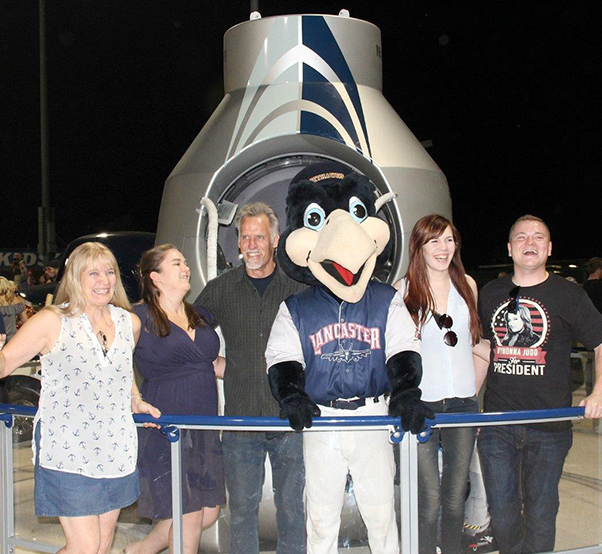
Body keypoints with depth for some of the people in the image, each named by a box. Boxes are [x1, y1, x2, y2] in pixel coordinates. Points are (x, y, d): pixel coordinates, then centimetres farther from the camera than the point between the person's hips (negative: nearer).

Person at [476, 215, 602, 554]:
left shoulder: (568, 294, -1)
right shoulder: (490, 294, 9)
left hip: (549, 427, -2)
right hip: (497, 423, 3)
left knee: (540, 514, 8)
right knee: (502, 513, 7)